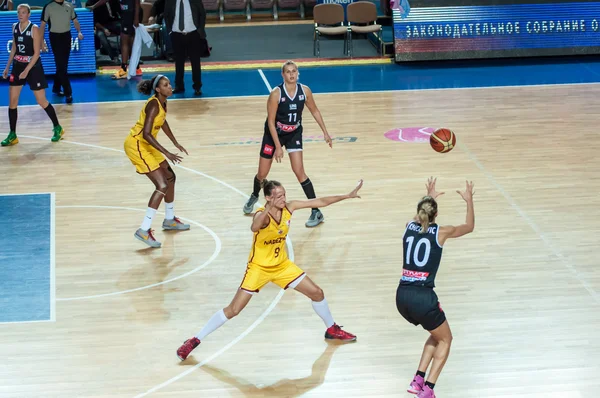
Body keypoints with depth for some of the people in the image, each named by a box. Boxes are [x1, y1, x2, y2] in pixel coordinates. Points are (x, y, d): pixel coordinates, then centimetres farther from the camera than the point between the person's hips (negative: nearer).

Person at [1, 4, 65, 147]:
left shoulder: (34, 29, -15)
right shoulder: (15, 27, 3)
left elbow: (36, 53, -17)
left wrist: (26, 71, -23)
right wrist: (7, 67, 13)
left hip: (33, 67, -6)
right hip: (18, 66, 6)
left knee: (42, 101, 0)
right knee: (12, 101, 0)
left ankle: (57, 128, 18)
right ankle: (12, 135, 7)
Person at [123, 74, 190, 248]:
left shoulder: (162, 102, 4)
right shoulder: (154, 105, -24)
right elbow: (146, 134, -31)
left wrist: (175, 143, 30)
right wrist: (167, 153, -32)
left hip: (146, 145, 10)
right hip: (136, 145, -10)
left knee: (170, 177, 20)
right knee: (162, 185, -16)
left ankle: (169, 220, 39)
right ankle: (144, 231, -17)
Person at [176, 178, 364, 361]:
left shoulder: (289, 207, -12)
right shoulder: (262, 214, -28)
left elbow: (320, 201, -4)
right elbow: (254, 228, -53)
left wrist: (348, 196, -3)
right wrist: (268, 209, -69)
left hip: (282, 265, 6)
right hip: (259, 268, -6)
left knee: (317, 293, 8)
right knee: (233, 310, -7)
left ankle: (332, 329, 33)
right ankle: (195, 340, 5)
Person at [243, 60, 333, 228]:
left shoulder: (304, 91, -14)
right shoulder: (276, 94, -24)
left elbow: (314, 111, 4)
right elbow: (271, 122, -20)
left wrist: (325, 132, 3)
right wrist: (278, 147, -22)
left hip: (294, 134, 1)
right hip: (274, 134, -1)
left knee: (299, 172, -11)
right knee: (262, 173, 8)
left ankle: (317, 212, -5)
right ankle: (254, 196, 43)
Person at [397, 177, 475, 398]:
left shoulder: (410, 227, 10)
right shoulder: (440, 232, -1)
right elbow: (469, 227, 19)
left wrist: (429, 198, 50)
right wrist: (469, 200, 32)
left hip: (402, 296, 5)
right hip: (423, 297, -5)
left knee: (436, 335, 27)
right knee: (445, 340, 17)